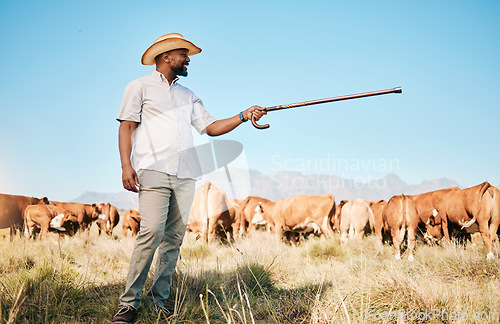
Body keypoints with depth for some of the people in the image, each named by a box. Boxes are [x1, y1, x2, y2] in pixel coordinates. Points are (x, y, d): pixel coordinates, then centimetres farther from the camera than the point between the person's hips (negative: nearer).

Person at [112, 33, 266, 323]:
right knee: (152, 232, -17)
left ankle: (160, 300, 9)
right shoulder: (140, 87, 11)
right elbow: (127, 126, 3)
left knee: (174, 238, 1)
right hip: (154, 171, -5)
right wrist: (126, 165, -10)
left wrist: (243, 116, 9)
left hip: (185, 175, 5)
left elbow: (211, 127, 21)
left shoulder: (188, 96, 26)